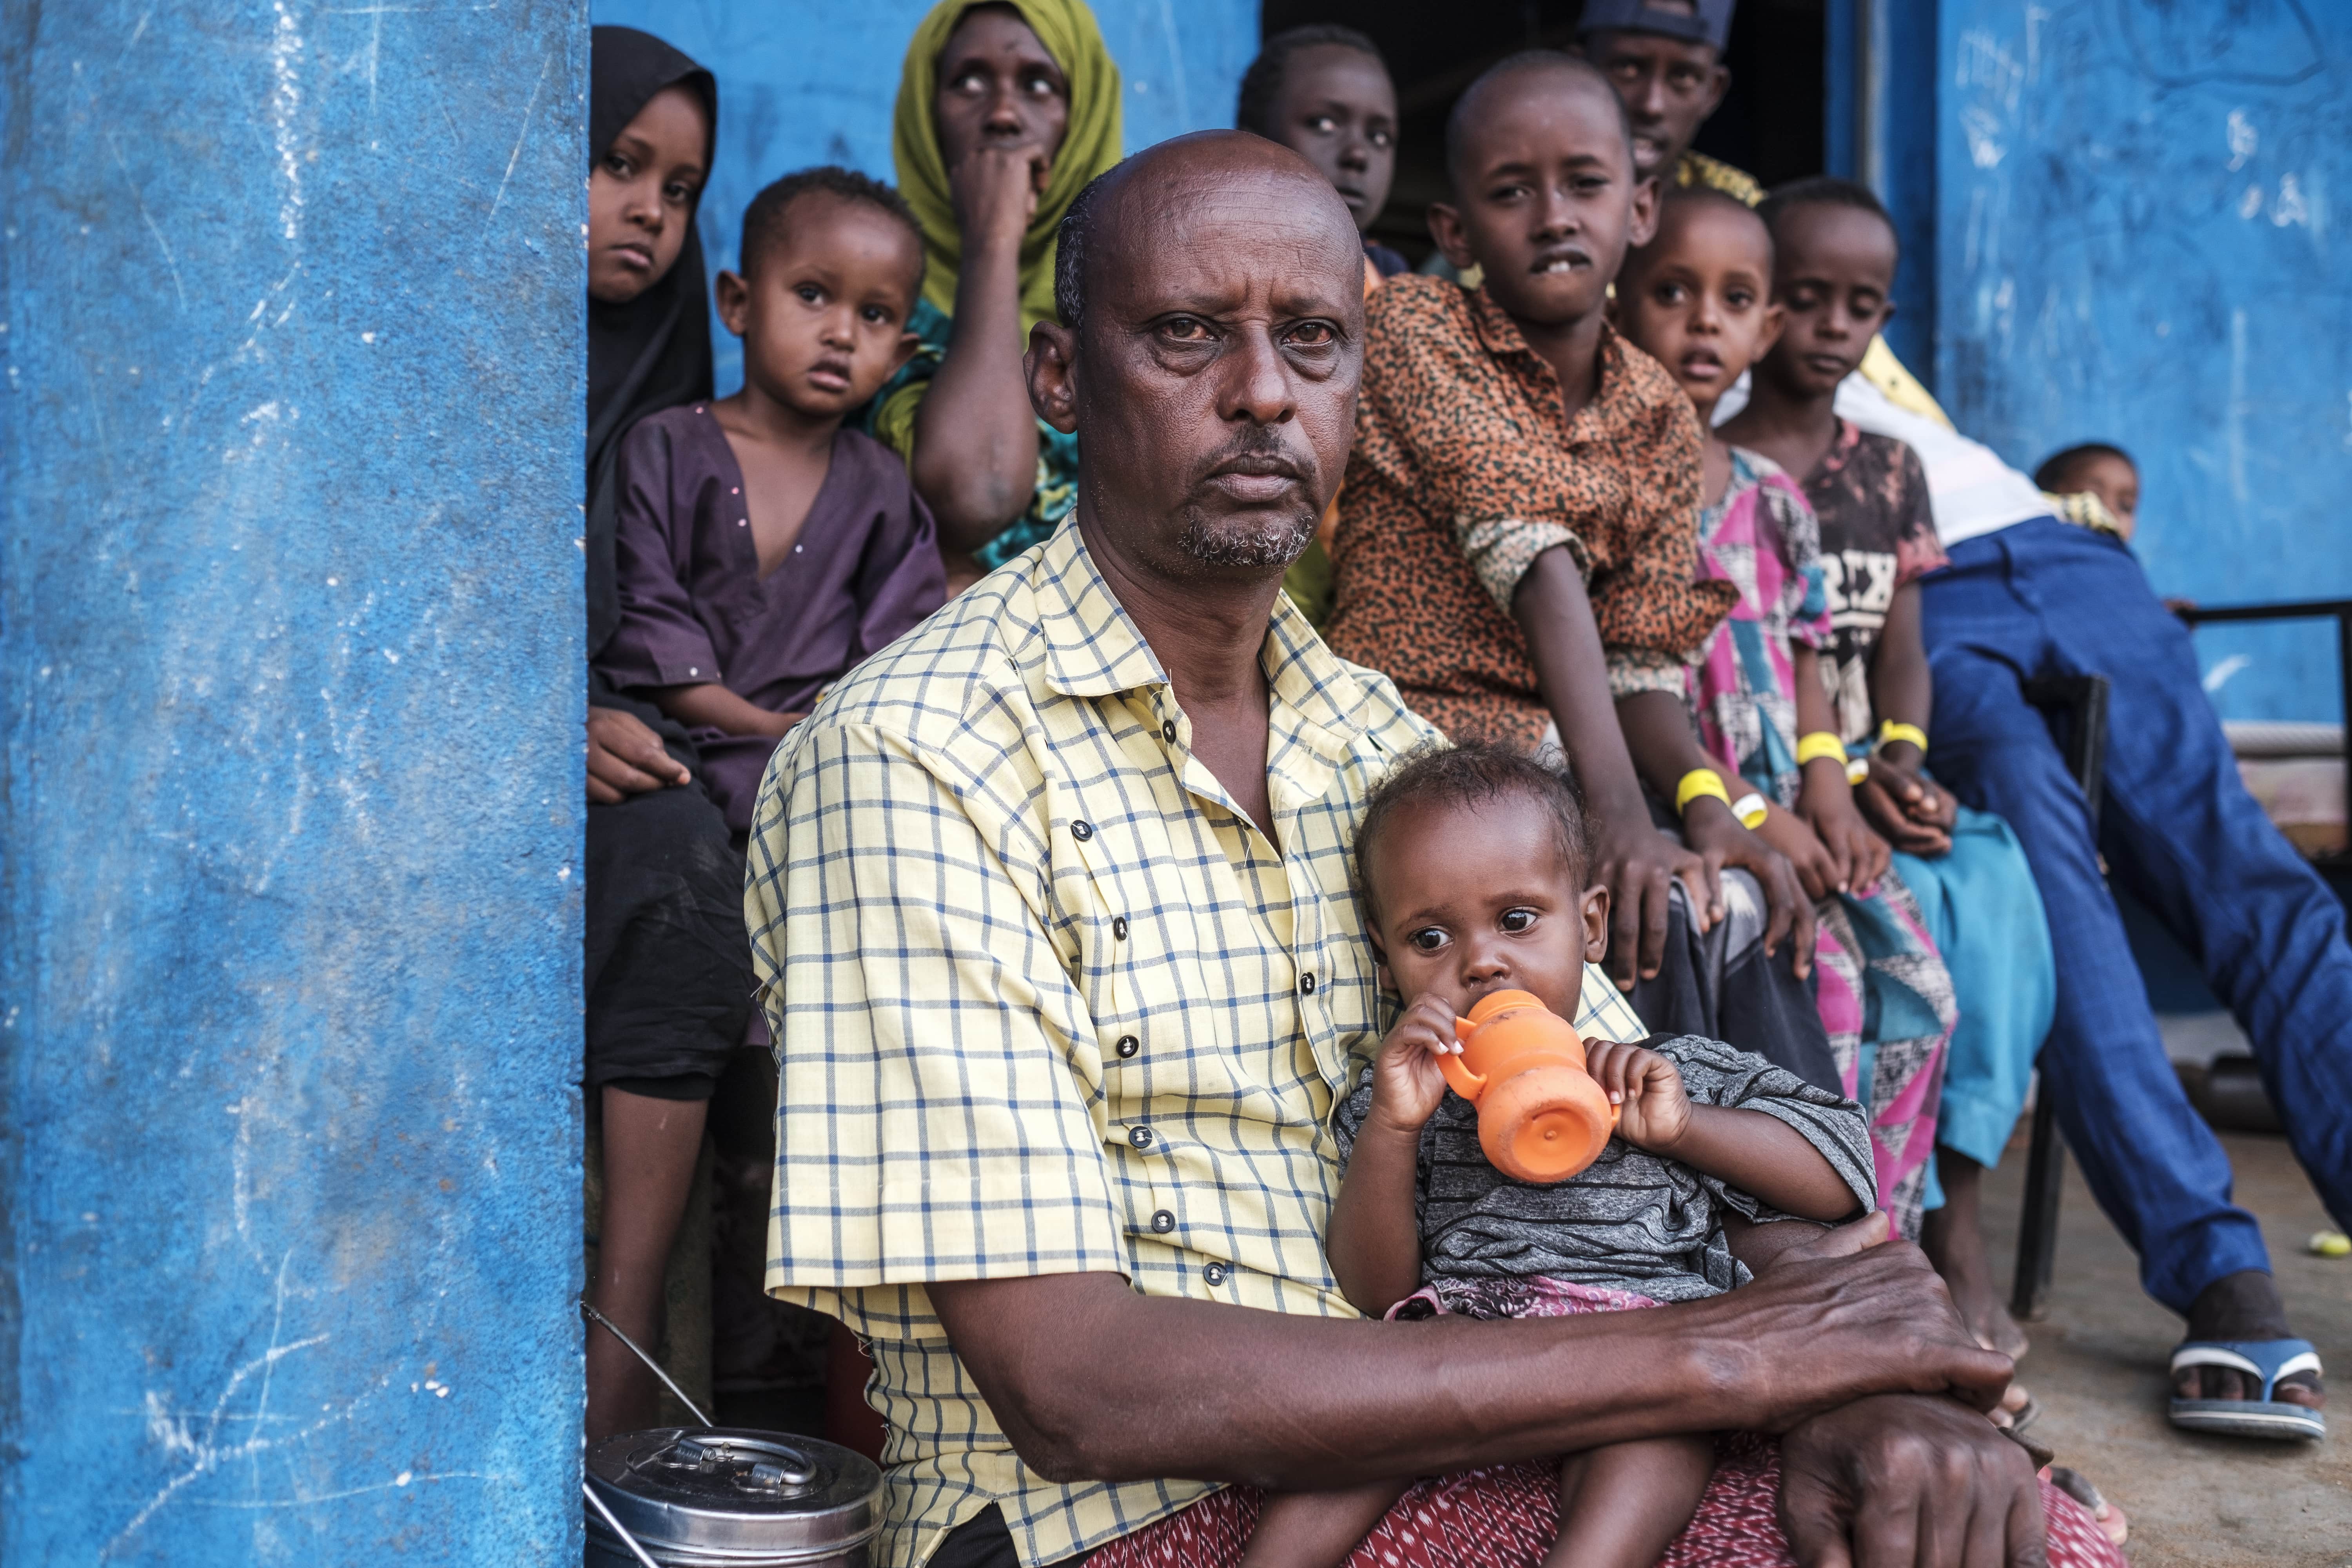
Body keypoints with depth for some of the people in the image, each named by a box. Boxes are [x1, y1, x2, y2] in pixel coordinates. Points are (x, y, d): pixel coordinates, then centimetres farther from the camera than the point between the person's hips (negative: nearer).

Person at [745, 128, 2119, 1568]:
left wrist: (1861, 1369, -16)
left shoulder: (1376, 738, 9)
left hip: (1419, 1447, 6)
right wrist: (1710, 1357, -22)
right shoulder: (902, 761, -14)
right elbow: (1070, 1385, -22)